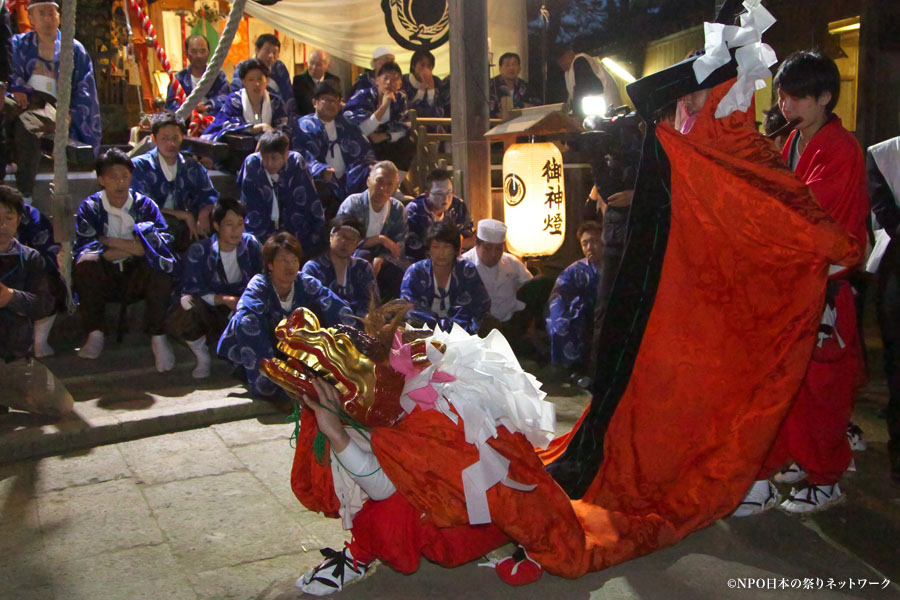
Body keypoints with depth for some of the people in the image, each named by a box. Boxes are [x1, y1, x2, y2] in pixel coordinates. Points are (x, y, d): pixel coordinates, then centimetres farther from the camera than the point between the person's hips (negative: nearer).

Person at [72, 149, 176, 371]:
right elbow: (83, 248, -15)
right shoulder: (90, 207, 0)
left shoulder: (145, 205, 1)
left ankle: (158, 336, -21)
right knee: (85, 263, -29)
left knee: (161, 262, -29)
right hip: (104, 281, 0)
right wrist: (133, 247, -19)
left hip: (138, 280, 0)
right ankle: (95, 334, -16)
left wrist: (112, 242, -18)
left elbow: (163, 243, -15)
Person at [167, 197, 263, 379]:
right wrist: (224, 300, -34)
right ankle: (202, 357, -5)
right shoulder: (199, 250, -10)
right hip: (209, 309, -1)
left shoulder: (250, 244, -3)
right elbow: (192, 289, -17)